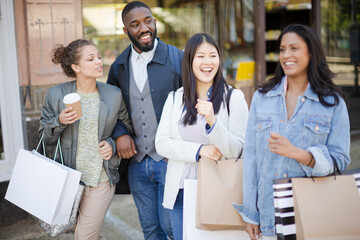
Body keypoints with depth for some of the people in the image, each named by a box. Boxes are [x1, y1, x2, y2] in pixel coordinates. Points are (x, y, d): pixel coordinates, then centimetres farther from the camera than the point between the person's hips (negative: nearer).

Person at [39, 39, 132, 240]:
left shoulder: (114, 95, -2)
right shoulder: (57, 95, -5)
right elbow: (45, 138, 2)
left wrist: (114, 145, -8)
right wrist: (59, 122, -17)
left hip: (102, 180, 0)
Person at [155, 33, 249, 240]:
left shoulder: (234, 97, -3)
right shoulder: (175, 99, 7)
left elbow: (236, 150, -9)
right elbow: (161, 143, 0)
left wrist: (212, 121, -24)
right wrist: (199, 150, -13)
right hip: (181, 190, 3)